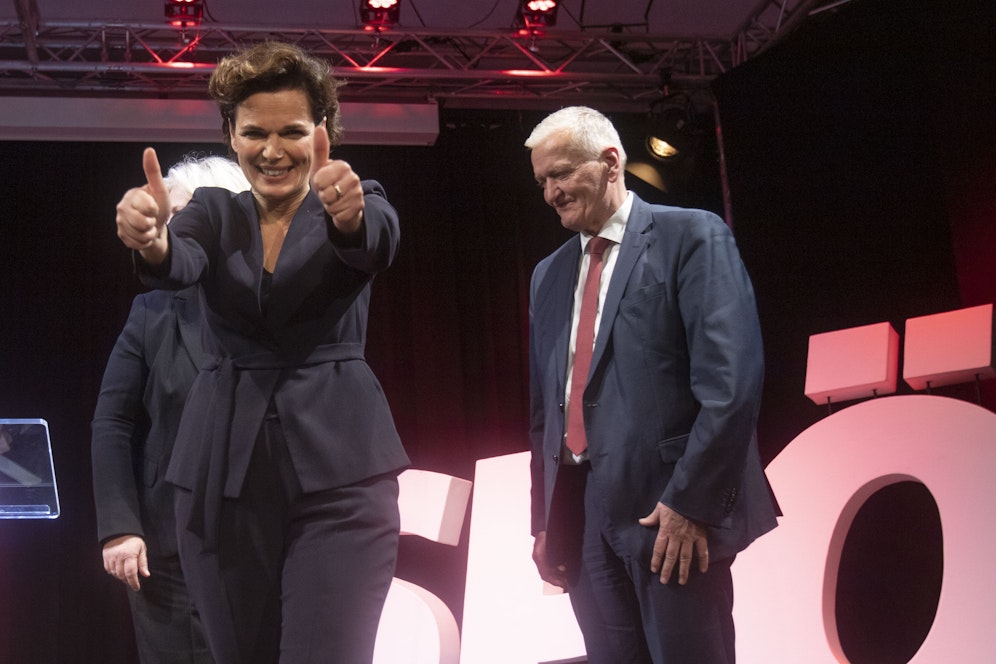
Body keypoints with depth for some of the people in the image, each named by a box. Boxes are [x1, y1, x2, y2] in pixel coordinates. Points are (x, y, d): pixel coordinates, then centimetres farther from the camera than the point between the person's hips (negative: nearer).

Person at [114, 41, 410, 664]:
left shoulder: (362, 200, 3)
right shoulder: (213, 210, 8)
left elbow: (380, 243, -21)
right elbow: (179, 265, -14)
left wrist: (350, 217, -45)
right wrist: (151, 240, -38)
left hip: (338, 466, -2)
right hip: (224, 471, 3)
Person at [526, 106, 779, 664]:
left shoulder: (692, 236, -3)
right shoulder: (549, 274, 17)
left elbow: (732, 381, -13)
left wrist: (690, 501, -17)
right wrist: (545, 519, 14)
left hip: (672, 511, -6)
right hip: (580, 514, 6)